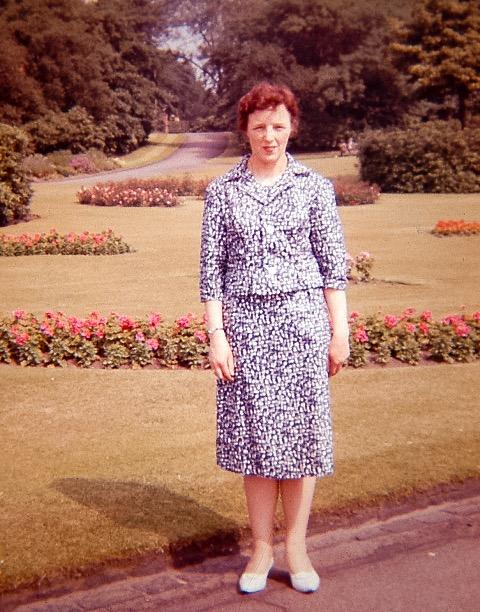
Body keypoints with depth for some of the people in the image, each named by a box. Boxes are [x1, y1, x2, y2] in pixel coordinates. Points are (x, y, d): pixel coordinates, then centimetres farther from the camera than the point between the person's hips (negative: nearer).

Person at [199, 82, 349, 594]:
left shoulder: (314, 187, 3)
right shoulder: (221, 191, 4)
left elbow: (333, 263, 3)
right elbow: (210, 267, 3)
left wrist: (339, 332, 0)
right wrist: (216, 334, -4)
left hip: (302, 318, 0)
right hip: (245, 321, 0)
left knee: (301, 429, 4)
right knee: (255, 433, 4)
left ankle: (296, 547, 17)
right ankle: (261, 547, 17)